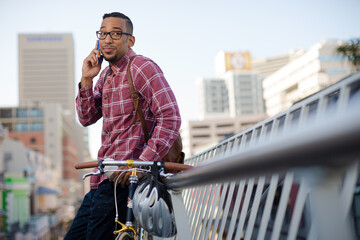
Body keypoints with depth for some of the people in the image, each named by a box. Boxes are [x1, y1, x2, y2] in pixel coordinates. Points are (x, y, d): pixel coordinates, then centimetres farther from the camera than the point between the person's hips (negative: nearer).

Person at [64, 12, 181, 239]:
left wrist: (140, 163, -24)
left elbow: (171, 118, -19)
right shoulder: (106, 74, 18)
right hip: (103, 178, 9)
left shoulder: (142, 67, -11)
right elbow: (87, 118, 15)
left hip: (122, 180, -9)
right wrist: (87, 79, 1)